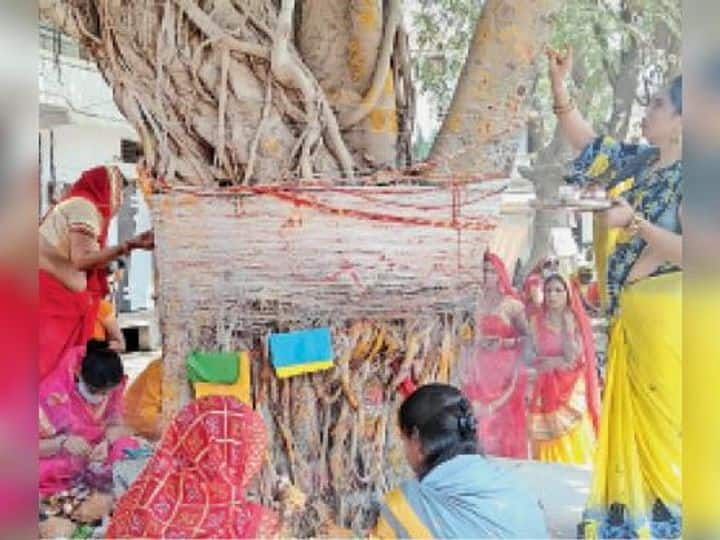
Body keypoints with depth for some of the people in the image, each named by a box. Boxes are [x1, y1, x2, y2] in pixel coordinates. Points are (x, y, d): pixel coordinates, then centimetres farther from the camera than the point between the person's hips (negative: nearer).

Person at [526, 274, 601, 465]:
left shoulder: (577, 322, 0)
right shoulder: (536, 321, 4)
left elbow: (572, 356, -12)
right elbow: (530, 356, -1)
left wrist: (567, 326, -13)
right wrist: (560, 360, -8)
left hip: (571, 391, -1)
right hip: (545, 391, 1)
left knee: (573, 444, -3)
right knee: (548, 442, 0)